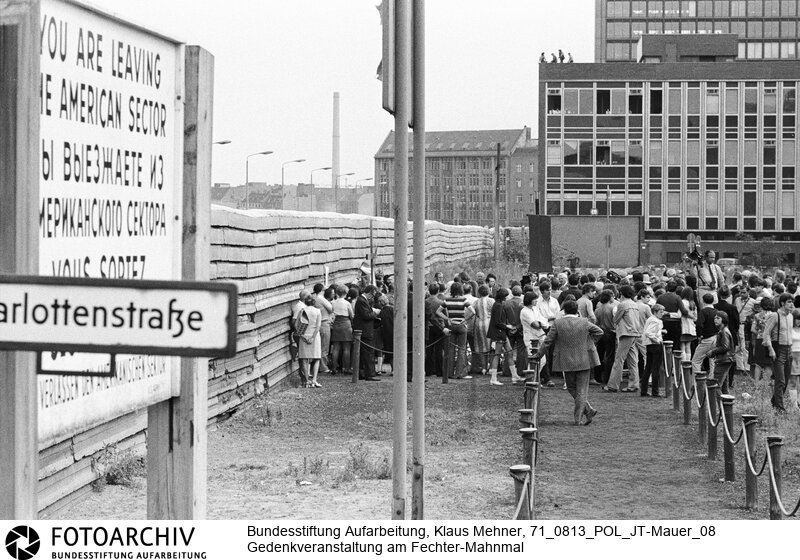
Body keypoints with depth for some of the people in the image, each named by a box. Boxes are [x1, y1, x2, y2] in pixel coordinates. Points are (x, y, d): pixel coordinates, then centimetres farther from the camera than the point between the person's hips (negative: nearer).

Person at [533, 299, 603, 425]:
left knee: (571, 387, 15)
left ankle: (589, 410, 6)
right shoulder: (584, 322, -3)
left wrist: (538, 355, 8)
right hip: (584, 361, 1)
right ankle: (578, 417, 2)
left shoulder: (558, 323, -6)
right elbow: (599, 331, 5)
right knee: (581, 389, 6)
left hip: (567, 362, -1)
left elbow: (548, 341, -2)